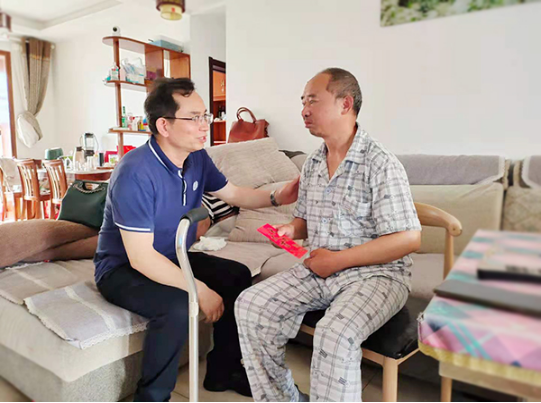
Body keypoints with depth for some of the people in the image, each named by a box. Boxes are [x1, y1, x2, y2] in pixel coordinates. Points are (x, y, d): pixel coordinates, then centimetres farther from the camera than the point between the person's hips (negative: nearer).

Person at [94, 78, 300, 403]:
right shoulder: (135, 174, -30)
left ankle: (222, 371, 15)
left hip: (173, 258, 8)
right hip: (123, 269, -7)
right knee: (177, 306, -33)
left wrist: (276, 198, -8)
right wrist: (200, 291, -28)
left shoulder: (197, 158, -7)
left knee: (238, 276, -2)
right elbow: (141, 258, -30)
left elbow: (232, 194, 9)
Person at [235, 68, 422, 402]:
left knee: (335, 334, -34)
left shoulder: (380, 164, -13)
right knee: (250, 306, -8)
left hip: (374, 273, -6)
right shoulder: (313, 164, 10)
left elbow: (409, 238, -17)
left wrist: (338, 260, -18)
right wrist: (291, 230, -2)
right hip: (318, 271, 7)